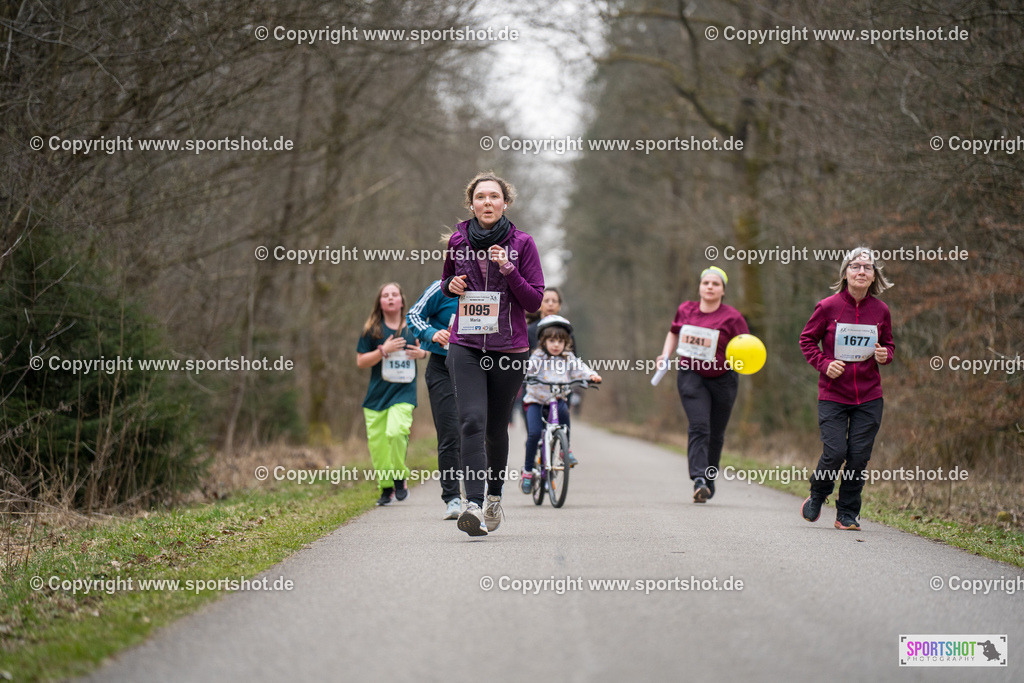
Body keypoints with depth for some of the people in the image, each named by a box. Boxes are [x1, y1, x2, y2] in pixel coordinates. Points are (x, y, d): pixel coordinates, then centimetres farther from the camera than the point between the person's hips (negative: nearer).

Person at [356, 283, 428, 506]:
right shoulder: (372, 330, 5)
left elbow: (426, 348, 22)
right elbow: (360, 362, 2)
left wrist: (422, 353, -1)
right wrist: (383, 350, -12)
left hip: (404, 392, -1)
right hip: (377, 393, 1)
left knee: (396, 431, -24)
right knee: (377, 442, 0)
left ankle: (400, 477, -2)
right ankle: (386, 488, 17)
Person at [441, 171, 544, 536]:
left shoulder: (522, 243, -1)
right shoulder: (458, 241, 5)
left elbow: (534, 300, -2)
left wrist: (508, 270, -16)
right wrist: (452, 285, -1)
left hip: (509, 350, 0)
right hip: (466, 346, 0)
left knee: (496, 428, 9)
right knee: (472, 421, -17)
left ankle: (494, 496, 32)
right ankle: (473, 505, -27)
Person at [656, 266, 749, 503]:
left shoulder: (732, 317, -6)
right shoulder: (685, 310, 4)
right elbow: (674, 333, 23)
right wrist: (666, 355, 8)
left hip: (722, 379, -1)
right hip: (691, 375, 1)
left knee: (715, 434, 9)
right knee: (699, 428, -16)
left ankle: (710, 479, 30)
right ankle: (699, 480, -26)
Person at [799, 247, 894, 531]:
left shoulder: (880, 310, 3)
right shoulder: (828, 307, -6)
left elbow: (888, 344, 17)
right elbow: (807, 339, 5)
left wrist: (885, 355, -6)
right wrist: (824, 364, -10)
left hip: (869, 397, 3)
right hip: (833, 395, -2)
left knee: (859, 456, 0)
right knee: (835, 452, -10)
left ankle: (848, 514, 15)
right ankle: (817, 497, 20)